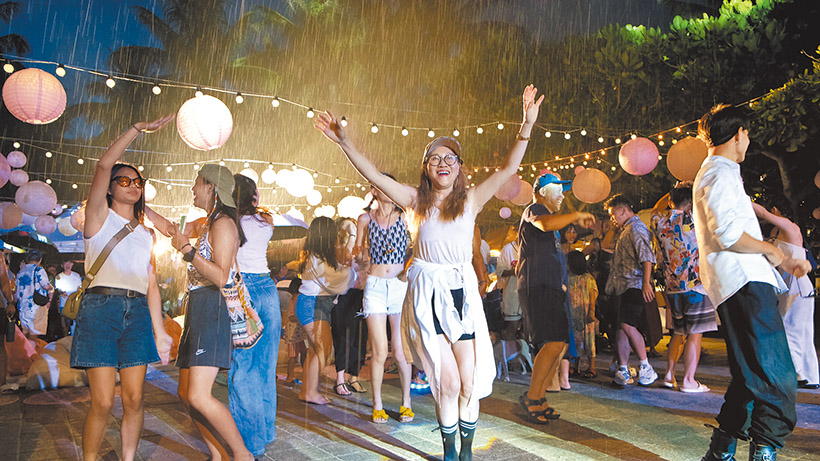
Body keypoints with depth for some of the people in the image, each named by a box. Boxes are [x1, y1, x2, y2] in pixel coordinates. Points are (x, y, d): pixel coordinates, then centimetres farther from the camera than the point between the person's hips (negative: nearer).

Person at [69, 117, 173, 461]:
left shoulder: (145, 235, 22)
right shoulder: (99, 217, 10)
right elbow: (104, 164, -6)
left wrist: (160, 331, 11)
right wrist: (137, 129, -5)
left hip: (138, 312, 4)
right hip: (101, 307, -4)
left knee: (134, 400, 2)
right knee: (103, 403, -8)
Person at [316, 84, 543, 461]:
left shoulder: (471, 199, 5)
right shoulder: (417, 201, 6)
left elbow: (509, 169, -2)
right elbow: (375, 176, 1)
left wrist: (527, 125, -10)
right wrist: (344, 142, -6)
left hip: (462, 292, 1)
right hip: (427, 295, -1)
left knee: (469, 383, 1)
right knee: (447, 383, -2)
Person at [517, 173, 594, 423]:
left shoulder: (545, 214, 29)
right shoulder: (534, 210, -3)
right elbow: (545, 224, -30)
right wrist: (577, 215, -18)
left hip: (550, 288, 11)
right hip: (538, 287, -11)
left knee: (560, 344, 6)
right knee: (555, 342, -20)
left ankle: (539, 398, 9)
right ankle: (531, 398, -14)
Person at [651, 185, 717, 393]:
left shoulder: (660, 221, 5)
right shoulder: (693, 219, -11)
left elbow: (656, 209, 28)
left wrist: (673, 192, 26)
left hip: (672, 287, 6)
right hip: (695, 285, -6)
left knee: (679, 333, 18)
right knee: (695, 334, -1)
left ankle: (669, 375, 18)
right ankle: (688, 381, -1)